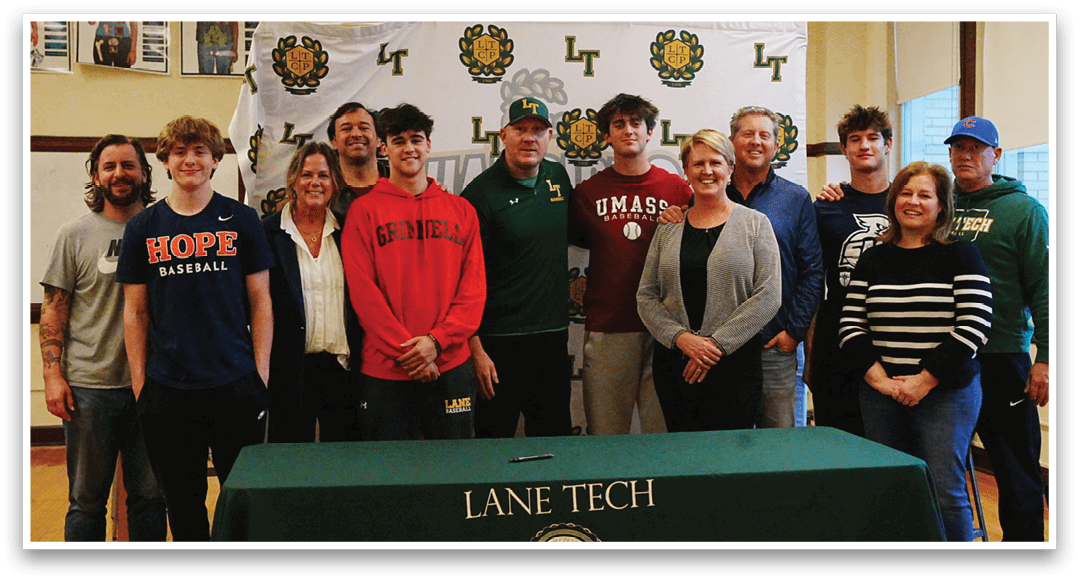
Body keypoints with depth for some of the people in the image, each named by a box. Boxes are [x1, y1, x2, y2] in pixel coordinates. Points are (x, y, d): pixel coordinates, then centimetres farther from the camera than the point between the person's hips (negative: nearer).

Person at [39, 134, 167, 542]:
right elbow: (54, 310, 1)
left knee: (150, 496, 10)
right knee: (86, 500, 7)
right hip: (90, 386, -2)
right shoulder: (74, 236, 2)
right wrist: (53, 374, -8)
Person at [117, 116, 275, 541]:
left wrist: (261, 374, -3)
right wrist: (139, 383, 2)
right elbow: (135, 312, 8)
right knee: (183, 505, 11)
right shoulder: (143, 227, 7)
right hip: (166, 390, 1)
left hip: (236, 384, -1)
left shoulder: (242, 220, 3)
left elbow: (260, 302, 4)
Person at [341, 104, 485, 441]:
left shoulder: (461, 211, 9)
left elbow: (474, 288, 3)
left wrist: (437, 342, -10)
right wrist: (405, 350, -12)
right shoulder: (364, 210, 2)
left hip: (450, 366, 2)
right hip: (385, 371, -2)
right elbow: (363, 291, -5)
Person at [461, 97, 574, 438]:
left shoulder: (559, 177, 8)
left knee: (556, 444, 13)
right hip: (500, 342, -5)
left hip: (554, 335, 5)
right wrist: (475, 349, -14)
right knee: (494, 439, 5)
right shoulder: (481, 193, -9)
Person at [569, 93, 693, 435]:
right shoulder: (588, 191, 7)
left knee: (664, 431, 5)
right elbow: (576, 238, 19)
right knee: (606, 433, 5)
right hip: (606, 327, 1)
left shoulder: (677, 188, 5)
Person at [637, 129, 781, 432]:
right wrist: (681, 338, -10)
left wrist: (717, 343, -12)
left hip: (736, 363, -2)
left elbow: (768, 296, -6)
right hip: (673, 365, 3)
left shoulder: (755, 223, 3)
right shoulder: (668, 228, 10)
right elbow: (646, 297, 6)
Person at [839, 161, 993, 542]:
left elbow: (974, 326, -7)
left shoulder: (961, 256, 2)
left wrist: (925, 380, -12)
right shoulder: (873, 260, 11)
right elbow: (850, 326, 7)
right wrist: (879, 377, -7)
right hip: (881, 393, 3)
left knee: (945, 493, -6)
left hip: (946, 392, -3)